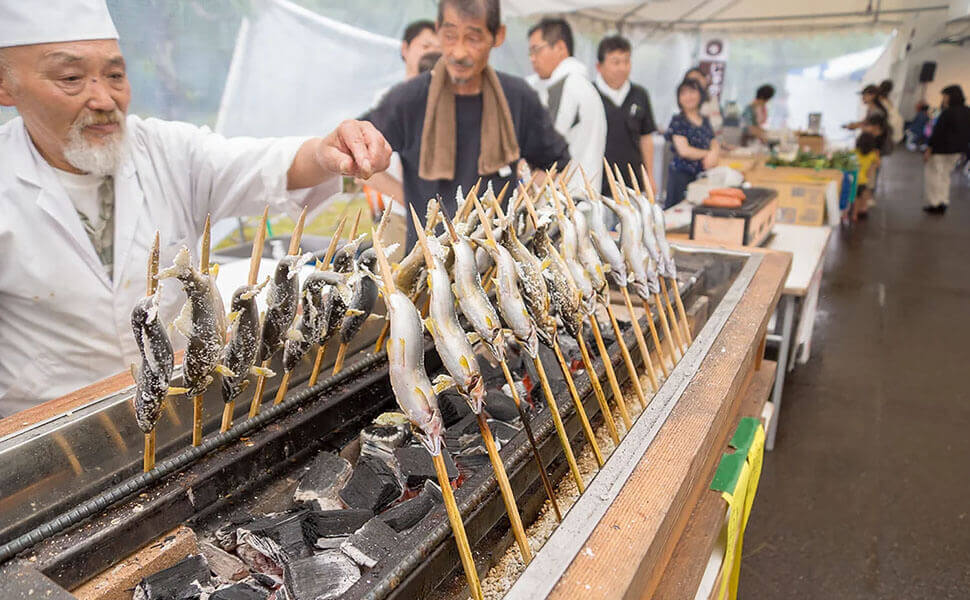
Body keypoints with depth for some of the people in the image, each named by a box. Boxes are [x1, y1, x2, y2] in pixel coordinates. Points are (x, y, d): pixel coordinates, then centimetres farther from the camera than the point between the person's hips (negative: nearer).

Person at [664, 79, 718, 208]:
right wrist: (708, 154, 0)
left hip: (703, 174, 6)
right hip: (681, 174, -6)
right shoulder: (677, 121, -4)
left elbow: (715, 144, 16)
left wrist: (713, 155, -8)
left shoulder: (705, 121, 15)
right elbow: (684, 150, -12)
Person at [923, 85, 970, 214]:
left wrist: (928, 149, -17)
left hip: (941, 149, -8)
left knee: (933, 174, 4)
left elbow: (938, 132, -20)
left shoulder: (948, 112, -18)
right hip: (957, 150, 8)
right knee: (945, 175, 19)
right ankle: (943, 203, 20)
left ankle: (935, 203, 4)